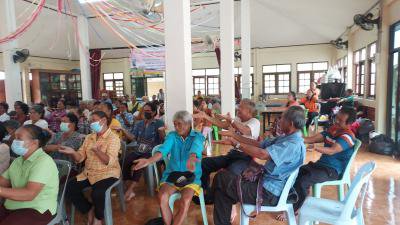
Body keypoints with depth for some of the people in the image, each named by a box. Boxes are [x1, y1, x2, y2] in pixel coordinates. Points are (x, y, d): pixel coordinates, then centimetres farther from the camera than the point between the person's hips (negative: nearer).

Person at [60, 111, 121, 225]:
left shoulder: (113, 138, -10)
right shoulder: (89, 137, 10)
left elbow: (109, 161, -21)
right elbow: (80, 158, 5)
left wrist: (97, 151, -37)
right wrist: (73, 152, -16)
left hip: (107, 173, -6)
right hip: (88, 173, 7)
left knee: (97, 193, -31)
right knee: (69, 188, -12)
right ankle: (89, 209, 10)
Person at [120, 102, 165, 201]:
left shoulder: (159, 123, 1)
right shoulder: (139, 124, 16)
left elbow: (162, 139, -9)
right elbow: (132, 137, 7)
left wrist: (161, 132, -32)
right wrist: (123, 130, -9)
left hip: (152, 152, -4)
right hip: (139, 150, 5)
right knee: (125, 161, -24)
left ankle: (130, 189, -24)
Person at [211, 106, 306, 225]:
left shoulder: (294, 144, -22)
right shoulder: (286, 138, 9)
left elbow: (262, 154, -32)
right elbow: (258, 144, 8)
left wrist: (236, 143, -22)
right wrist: (234, 135, 4)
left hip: (268, 193, -9)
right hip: (264, 182, 10)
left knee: (221, 178, -4)